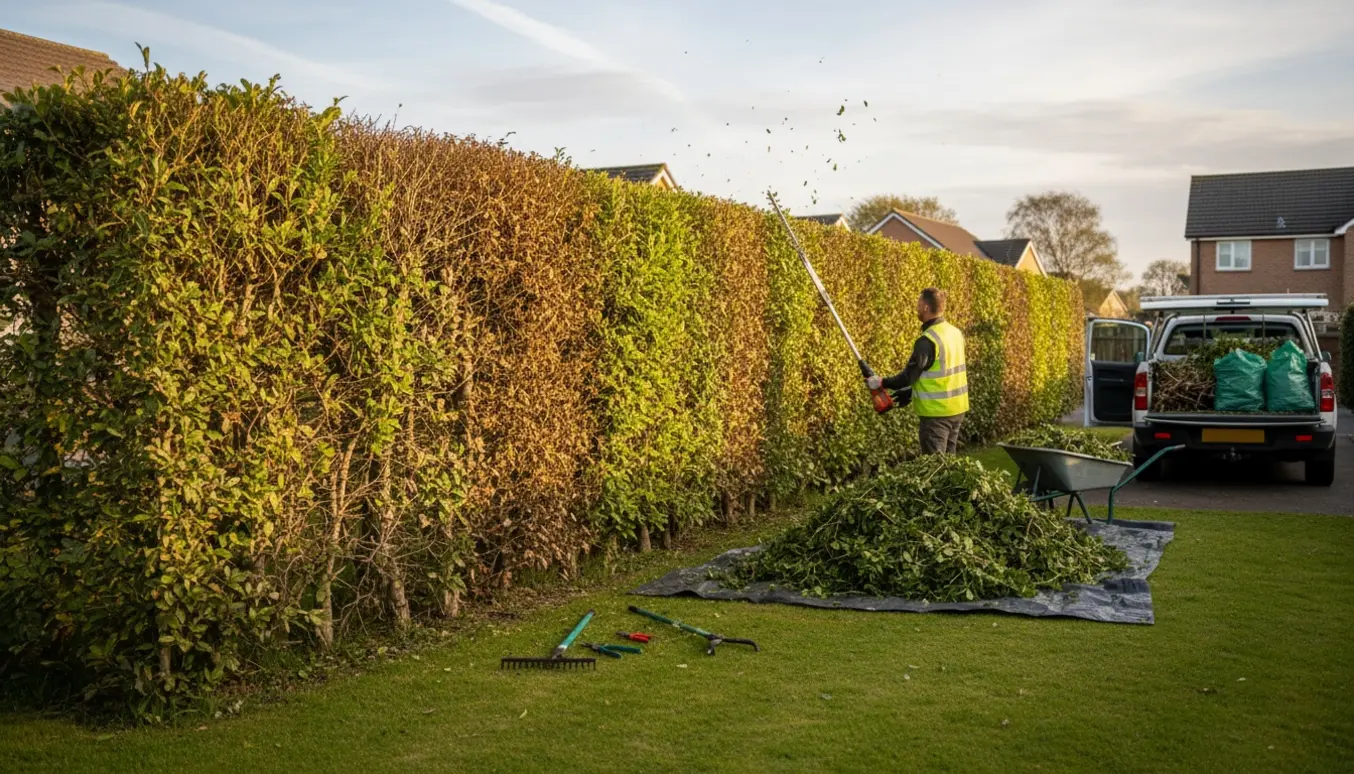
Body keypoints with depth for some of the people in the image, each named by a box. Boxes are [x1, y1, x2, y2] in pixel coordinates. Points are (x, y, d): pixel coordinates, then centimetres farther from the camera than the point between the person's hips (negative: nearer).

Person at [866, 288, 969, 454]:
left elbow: (910, 375, -17)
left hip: (937, 412, -8)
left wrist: (882, 383, -2)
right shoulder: (955, 332, 7)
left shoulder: (927, 340, -20)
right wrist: (911, 391, 18)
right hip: (957, 409, 8)